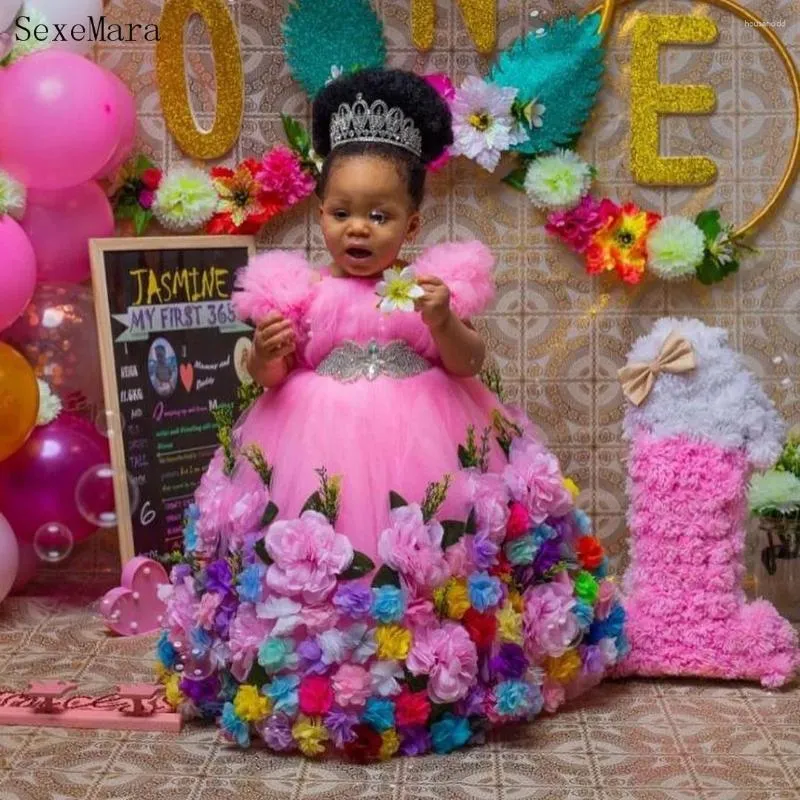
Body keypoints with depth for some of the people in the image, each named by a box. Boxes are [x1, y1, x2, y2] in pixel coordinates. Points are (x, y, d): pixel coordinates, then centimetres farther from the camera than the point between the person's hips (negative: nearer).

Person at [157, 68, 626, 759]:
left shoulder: (435, 283, 0)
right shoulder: (301, 291, 1)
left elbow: (468, 364, -3)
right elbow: (270, 375, 7)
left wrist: (442, 321, -22)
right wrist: (267, 356, -16)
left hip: (424, 442, 0)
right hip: (321, 440, 1)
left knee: (421, 556, 0)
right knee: (312, 561, 0)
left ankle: (442, 674, 18)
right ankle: (316, 682, 18)